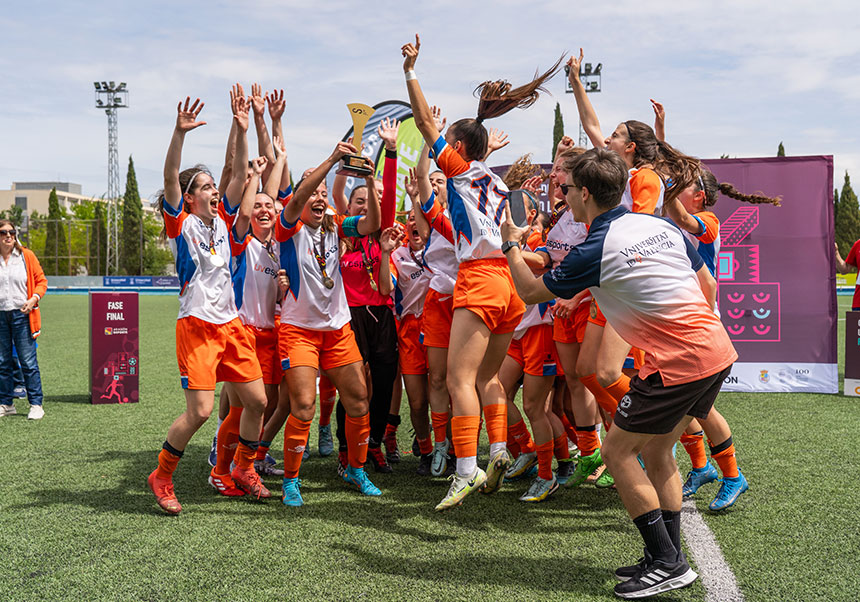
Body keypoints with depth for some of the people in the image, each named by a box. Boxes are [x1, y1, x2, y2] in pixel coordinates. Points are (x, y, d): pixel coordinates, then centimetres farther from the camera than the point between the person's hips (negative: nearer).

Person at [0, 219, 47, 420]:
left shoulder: (26, 256, 3)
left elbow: (41, 281, 6)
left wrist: (34, 298, -11)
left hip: (21, 314, -2)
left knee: (28, 362, -4)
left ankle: (36, 405, 2)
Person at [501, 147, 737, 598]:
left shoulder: (593, 253, -12)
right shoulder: (662, 225, 9)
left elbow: (530, 292, 3)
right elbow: (708, 286, 18)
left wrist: (511, 244, 18)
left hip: (678, 364, -8)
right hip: (717, 351, 9)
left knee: (617, 451, 3)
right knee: (656, 452, 18)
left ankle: (667, 563, 3)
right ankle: (668, 558, 24)